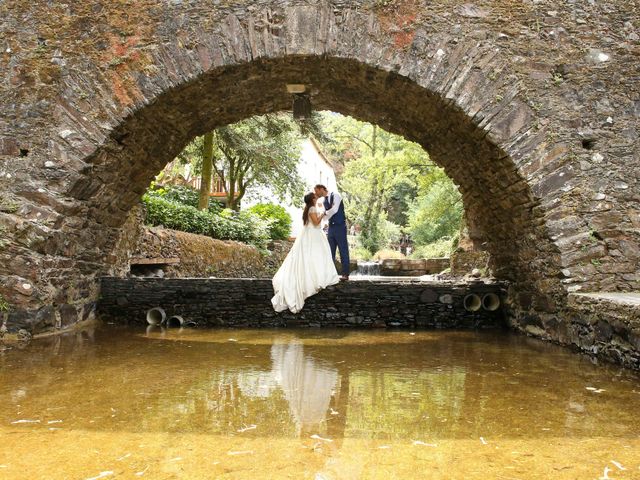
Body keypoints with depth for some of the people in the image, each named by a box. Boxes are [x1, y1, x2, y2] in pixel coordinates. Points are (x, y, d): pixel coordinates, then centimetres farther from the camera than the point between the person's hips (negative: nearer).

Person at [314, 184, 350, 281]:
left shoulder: (335, 195, -7)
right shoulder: (324, 201, 13)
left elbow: (334, 209, -20)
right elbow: (326, 216, 14)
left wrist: (324, 213, -7)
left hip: (340, 227, -7)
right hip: (331, 227, 7)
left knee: (343, 250, -2)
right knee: (330, 252, 7)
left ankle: (345, 274, 1)